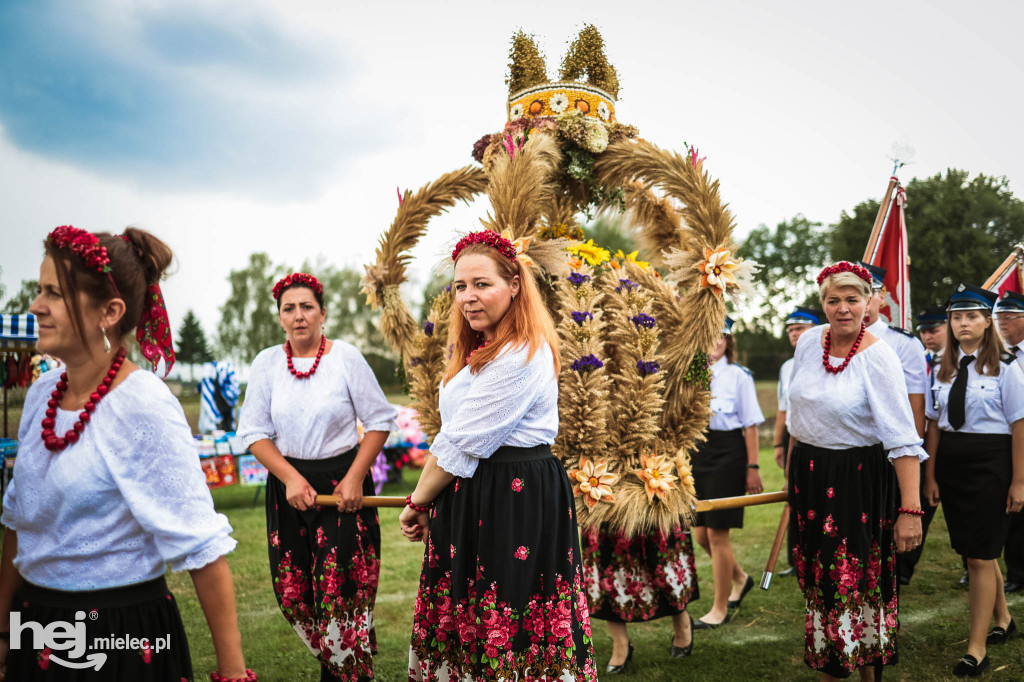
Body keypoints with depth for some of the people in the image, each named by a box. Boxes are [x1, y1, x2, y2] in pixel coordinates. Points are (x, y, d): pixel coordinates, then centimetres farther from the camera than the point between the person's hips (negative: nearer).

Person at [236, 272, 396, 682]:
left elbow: (380, 421, -2)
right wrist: (290, 478, -11)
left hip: (343, 481, -3)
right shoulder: (267, 363, 2)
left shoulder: (346, 357, -5)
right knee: (295, 592, 5)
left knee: (343, 588, -5)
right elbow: (254, 432, 2)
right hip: (288, 483, 3)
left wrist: (355, 477, -10)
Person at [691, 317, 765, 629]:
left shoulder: (738, 375, -3)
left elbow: (750, 425, -3)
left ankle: (720, 609, 11)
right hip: (697, 454, 5)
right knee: (702, 535, 9)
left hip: (727, 454, -5)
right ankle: (740, 578, 37)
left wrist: (752, 468, -6)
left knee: (717, 534, -4)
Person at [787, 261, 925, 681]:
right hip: (809, 474, 5)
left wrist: (911, 509, -27)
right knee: (819, 580, 14)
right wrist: (791, 472, 17)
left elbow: (903, 439, -20)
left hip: (857, 481, -5)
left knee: (857, 582, 2)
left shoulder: (878, 358, -16)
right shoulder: (809, 342, 1)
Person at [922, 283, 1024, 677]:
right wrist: (931, 476, 7)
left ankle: (977, 649, 6)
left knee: (980, 556, -4)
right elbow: (935, 425, 9)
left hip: (990, 463, -6)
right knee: (972, 549, 16)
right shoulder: (943, 370, 8)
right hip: (950, 463, 6)